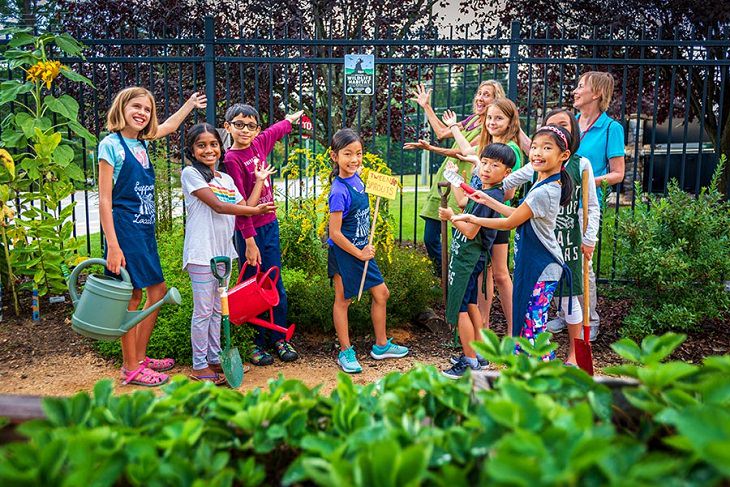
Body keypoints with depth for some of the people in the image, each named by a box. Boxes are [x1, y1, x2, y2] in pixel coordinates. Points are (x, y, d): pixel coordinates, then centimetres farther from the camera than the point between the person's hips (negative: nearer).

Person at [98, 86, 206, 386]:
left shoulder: (141, 142, 11)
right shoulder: (111, 144, -10)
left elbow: (168, 126, 35)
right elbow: (104, 199, -14)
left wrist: (190, 104, 47)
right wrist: (112, 245, -20)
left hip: (145, 230, 8)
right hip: (124, 229, -8)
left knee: (158, 291, 11)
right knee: (132, 296, -2)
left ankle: (139, 357, 25)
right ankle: (131, 369, 10)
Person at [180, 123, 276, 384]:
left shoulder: (226, 179, 16)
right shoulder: (190, 173, -7)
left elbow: (244, 207, 8)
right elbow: (217, 206, -15)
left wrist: (259, 181, 10)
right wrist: (258, 210, -14)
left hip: (224, 251, 7)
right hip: (202, 252, -7)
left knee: (218, 309, 14)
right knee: (203, 310, -1)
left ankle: (214, 358, 24)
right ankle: (199, 365, 8)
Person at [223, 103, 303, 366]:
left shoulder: (259, 144, 3)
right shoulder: (232, 159, -14)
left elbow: (276, 131, 27)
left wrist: (291, 119, 45)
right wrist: (249, 241, -20)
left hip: (270, 225, 6)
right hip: (250, 230, -6)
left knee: (275, 284, 10)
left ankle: (279, 338, 20)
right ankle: (260, 342, 16)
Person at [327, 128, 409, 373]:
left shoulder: (356, 179, 0)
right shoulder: (339, 191, -24)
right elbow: (335, 233, -23)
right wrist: (360, 254, -15)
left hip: (362, 250, 8)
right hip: (344, 253, -8)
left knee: (381, 293, 14)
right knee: (343, 300, 7)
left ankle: (381, 345, 30)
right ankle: (346, 352, 21)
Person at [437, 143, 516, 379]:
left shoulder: (489, 196, -22)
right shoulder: (483, 191, 8)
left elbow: (471, 232, -23)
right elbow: (463, 201, 27)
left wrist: (451, 217, -10)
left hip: (468, 259, -10)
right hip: (467, 256, 10)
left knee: (459, 308, -5)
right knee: (469, 304, 18)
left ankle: (470, 362, 3)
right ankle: (479, 353, 28)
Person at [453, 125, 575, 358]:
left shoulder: (543, 192, -23)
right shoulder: (545, 184, 8)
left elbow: (510, 223, -15)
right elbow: (520, 214, 16)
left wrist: (471, 218, -6)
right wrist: (488, 201, 16)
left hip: (540, 270, -10)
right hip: (534, 266, 10)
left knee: (532, 328, -5)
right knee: (527, 324, 17)